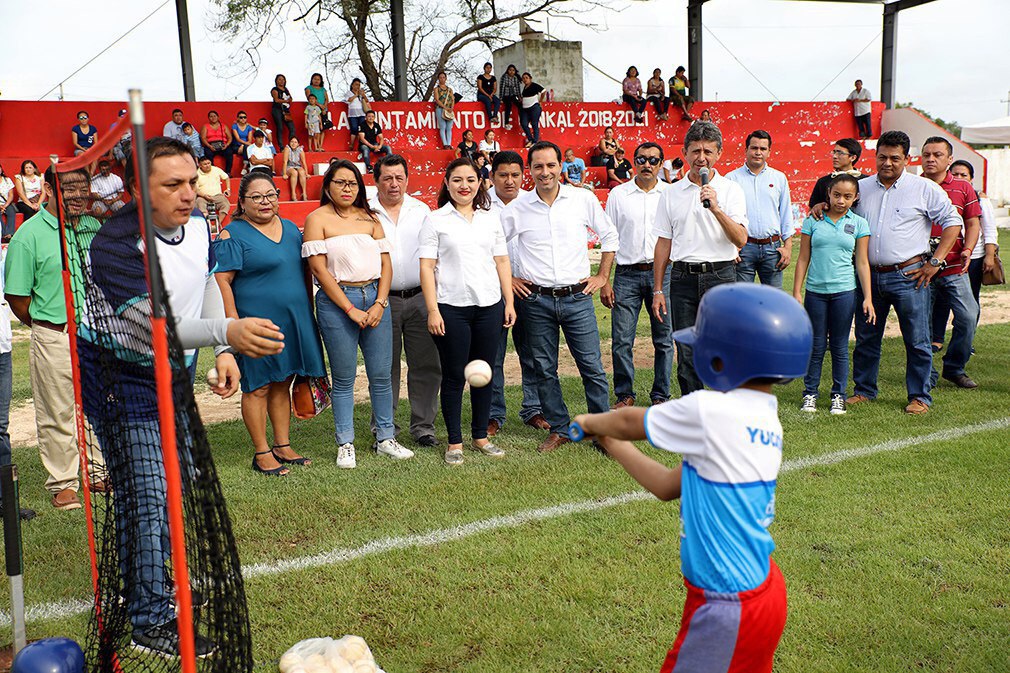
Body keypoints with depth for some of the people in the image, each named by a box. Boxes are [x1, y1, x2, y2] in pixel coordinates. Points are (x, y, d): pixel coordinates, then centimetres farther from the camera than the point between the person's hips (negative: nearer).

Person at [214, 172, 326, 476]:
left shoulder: (291, 229, 13)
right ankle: (262, 453, 12)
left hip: (293, 321, 6)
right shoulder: (232, 235, -7)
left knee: (282, 383, 13)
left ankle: (283, 446, 23)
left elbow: (303, 272, 20)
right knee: (258, 387, 1)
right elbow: (222, 282, -12)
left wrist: (309, 312, 17)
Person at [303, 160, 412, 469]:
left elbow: (385, 264, 9)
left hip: (374, 298, 4)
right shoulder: (317, 219, 0)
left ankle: (385, 438, 18)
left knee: (381, 373, 5)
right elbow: (319, 269, -7)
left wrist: (380, 304, -5)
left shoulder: (369, 218, 13)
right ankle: (345, 445, 14)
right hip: (336, 301, -4)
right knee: (344, 377, 3)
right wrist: (351, 309, -11)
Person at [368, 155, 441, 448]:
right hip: (383, 300, -2)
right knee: (385, 368, 6)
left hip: (420, 298, 2)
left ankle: (423, 426, 15)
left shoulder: (421, 210, 9)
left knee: (427, 365, 3)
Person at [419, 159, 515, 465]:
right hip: (451, 308, -3)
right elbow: (426, 267, -3)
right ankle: (454, 442, 14)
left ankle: (481, 436, 23)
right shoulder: (435, 220, 0)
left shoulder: (491, 217, 11)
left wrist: (509, 302, 8)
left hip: (489, 305, 3)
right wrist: (432, 310, -10)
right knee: (454, 376, 3)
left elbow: (502, 261, 13)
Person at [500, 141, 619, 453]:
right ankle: (559, 429, 21)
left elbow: (609, 236, 14)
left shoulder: (583, 199, 1)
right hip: (536, 301, 1)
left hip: (577, 298, -1)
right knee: (544, 370, 7)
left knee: (592, 367, 0)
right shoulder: (517, 208, 1)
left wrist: (602, 276, 10)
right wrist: (507, 278, 6)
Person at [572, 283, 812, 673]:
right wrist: (613, 446, 15)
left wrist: (591, 421, 16)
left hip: (728, 608, -9)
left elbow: (631, 423, -4)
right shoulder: (765, 419, 4)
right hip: (763, 587, 9)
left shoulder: (709, 411, -23)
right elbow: (669, 486, 10)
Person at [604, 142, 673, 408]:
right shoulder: (618, 194, 6)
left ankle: (660, 395, 18)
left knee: (664, 339, 5)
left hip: (662, 272, 0)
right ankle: (624, 394, 14)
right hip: (627, 274, 0)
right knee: (621, 340, -2)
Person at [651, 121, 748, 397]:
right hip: (683, 278, 2)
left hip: (720, 275, -2)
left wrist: (716, 208, -21)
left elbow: (740, 239, -9)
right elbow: (664, 243, 11)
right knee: (687, 355, 6)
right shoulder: (672, 193, 9)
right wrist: (658, 290, 8)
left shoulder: (730, 190, 2)